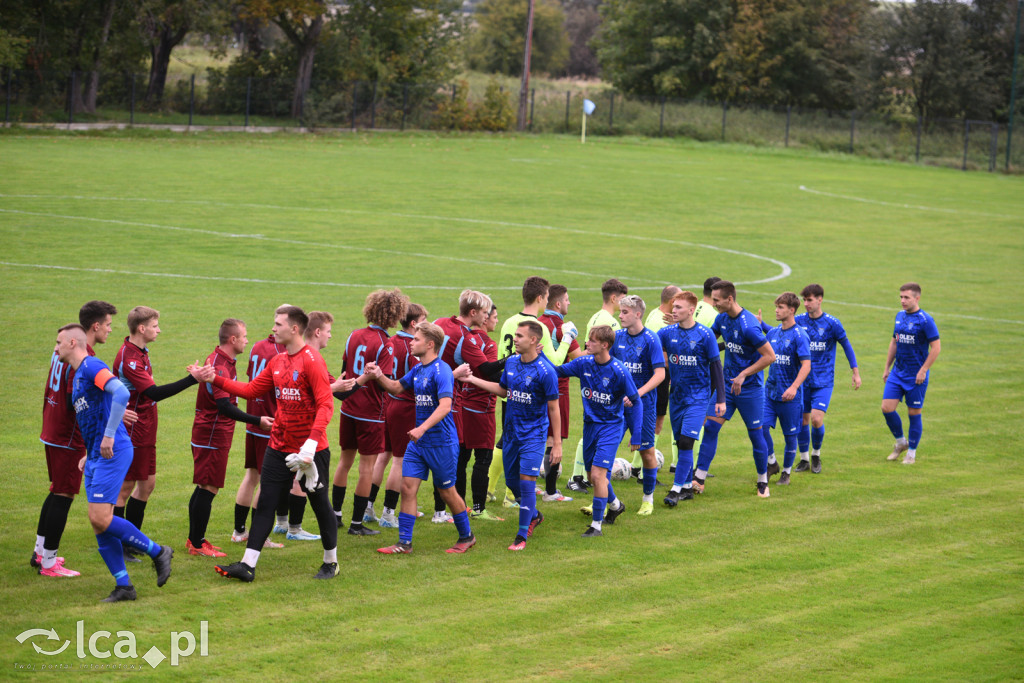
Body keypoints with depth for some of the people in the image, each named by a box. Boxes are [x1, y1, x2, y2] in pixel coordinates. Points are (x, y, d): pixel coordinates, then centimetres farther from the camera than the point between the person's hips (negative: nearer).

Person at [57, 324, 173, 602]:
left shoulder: (91, 366, -11)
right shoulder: (77, 376, 20)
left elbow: (121, 393, -27)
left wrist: (109, 436, -27)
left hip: (112, 453, -10)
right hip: (96, 456, 10)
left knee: (100, 518, -15)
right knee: (98, 522, 4)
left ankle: (158, 552, -1)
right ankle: (123, 586, 6)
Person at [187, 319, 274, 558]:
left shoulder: (221, 361, 12)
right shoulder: (219, 366, -21)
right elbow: (225, 407, -30)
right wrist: (257, 420, -32)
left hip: (209, 434, 11)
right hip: (212, 436, -11)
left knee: (203, 488, 15)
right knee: (208, 489, -5)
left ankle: (195, 540, 22)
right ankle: (197, 544, 1)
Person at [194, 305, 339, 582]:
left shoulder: (312, 360, -15)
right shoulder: (277, 362, 9)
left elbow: (325, 404, -21)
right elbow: (251, 390, 15)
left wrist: (311, 442, -30)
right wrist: (214, 379, 9)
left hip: (311, 451, -7)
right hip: (279, 447, 7)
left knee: (320, 505, 6)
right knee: (265, 504, 3)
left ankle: (331, 562, 23)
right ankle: (247, 565, 3)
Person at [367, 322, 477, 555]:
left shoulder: (441, 371, -18)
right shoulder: (418, 369, 9)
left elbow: (445, 406, -28)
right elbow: (396, 388, 23)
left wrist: (422, 428, -39)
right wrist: (379, 376, 3)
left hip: (441, 442, -8)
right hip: (418, 441, 8)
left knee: (447, 492, 5)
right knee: (408, 487, 0)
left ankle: (466, 537, 25)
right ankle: (404, 543, 4)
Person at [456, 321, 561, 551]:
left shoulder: (545, 371, -16)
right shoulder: (511, 362, 3)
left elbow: (553, 408, -12)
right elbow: (503, 390, 19)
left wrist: (557, 443, -12)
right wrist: (472, 379, 13)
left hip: (534, 434, -7)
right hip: (511, 431, 7)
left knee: (526, 481, -12)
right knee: (511, 480, 13)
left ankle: (522, 536, -5)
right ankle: (533, 516, 39)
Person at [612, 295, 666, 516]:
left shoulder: (650, 339, -10)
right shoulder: (617, 337, 4)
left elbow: (660, 374, -15)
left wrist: (637, 393, -25)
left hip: (642, 404, -4)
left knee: (647, 451, 6)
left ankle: (648, 498, 22)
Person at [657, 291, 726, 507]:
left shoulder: (705, 334, -8)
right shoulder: (667, 333, 2)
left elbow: (715, 366, -2)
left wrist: (721, 399, -2)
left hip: (698, 395, -4)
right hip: (676, 395, 4)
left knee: (686, 441, -13)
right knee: (680, 442, 9)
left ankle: (677, 489, -10)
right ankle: (687, 487, 20)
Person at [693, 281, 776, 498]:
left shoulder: (748, 325, -23)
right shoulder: (722, 318, 2)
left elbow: (770, 356, -21)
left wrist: (743, 375, -18)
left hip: (749, 388, -7)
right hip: (727, 383, 7)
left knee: (755, 434, 4)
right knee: (710, 427, -2)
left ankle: (763, 482, 21)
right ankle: (698, 480, -1)